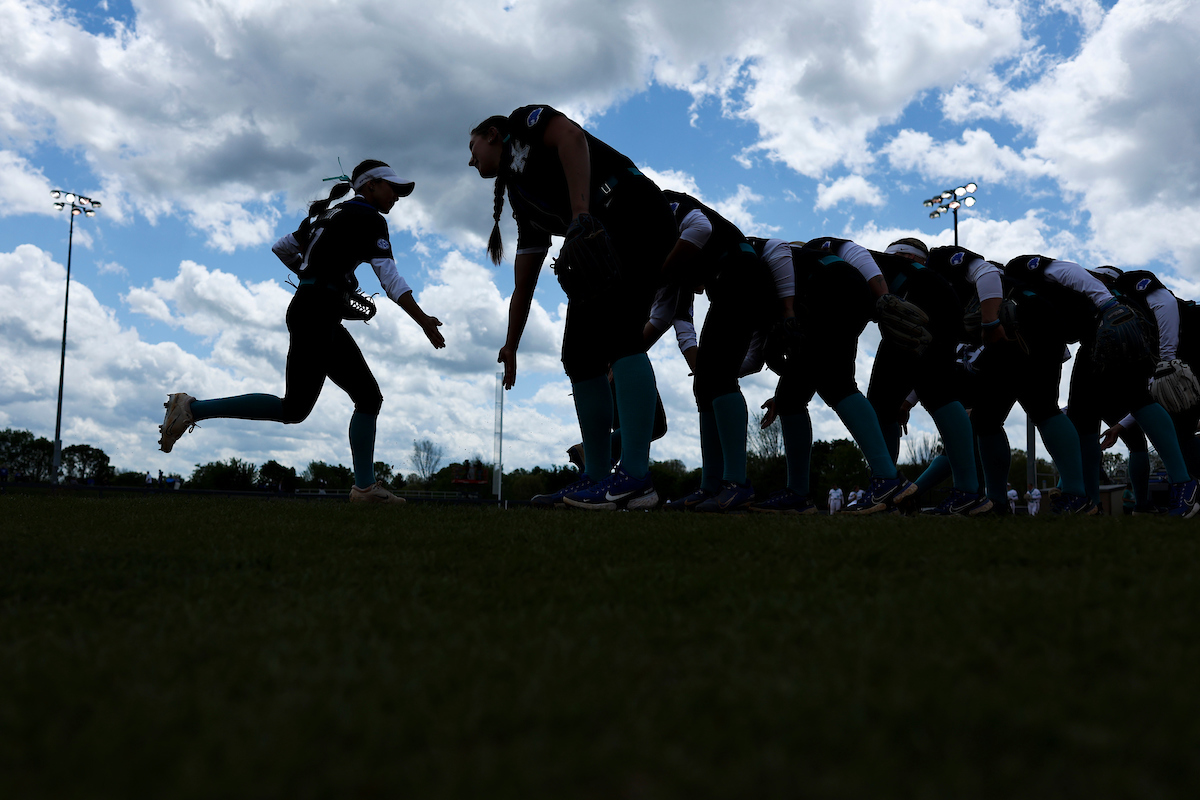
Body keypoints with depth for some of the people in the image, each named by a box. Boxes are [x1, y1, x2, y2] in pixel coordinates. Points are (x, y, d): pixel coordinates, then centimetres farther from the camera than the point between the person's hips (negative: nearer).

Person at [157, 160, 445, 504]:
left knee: (369, 397, 6)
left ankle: (365, 487, 3)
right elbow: (390, 279, -14)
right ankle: (193, 408, -7)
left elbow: (282, 248, 26)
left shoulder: (327, 214, 22)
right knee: (294, 409, -12)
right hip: (317, 315, -10)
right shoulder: (368, 218, -4)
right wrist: (424, 321, -15)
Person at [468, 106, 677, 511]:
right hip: (597, 242, 9)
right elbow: (523, 286, 28)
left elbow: (571, 136, -14)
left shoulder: (524, 122, 10)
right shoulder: (521, 197, 28)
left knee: (617, 331, -22)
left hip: (633, 210, -9)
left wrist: (580, 212, -26)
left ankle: (636, 478, -28)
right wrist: (510, 349, 28)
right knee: (579, 356, 5)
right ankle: (596, 479, 8)